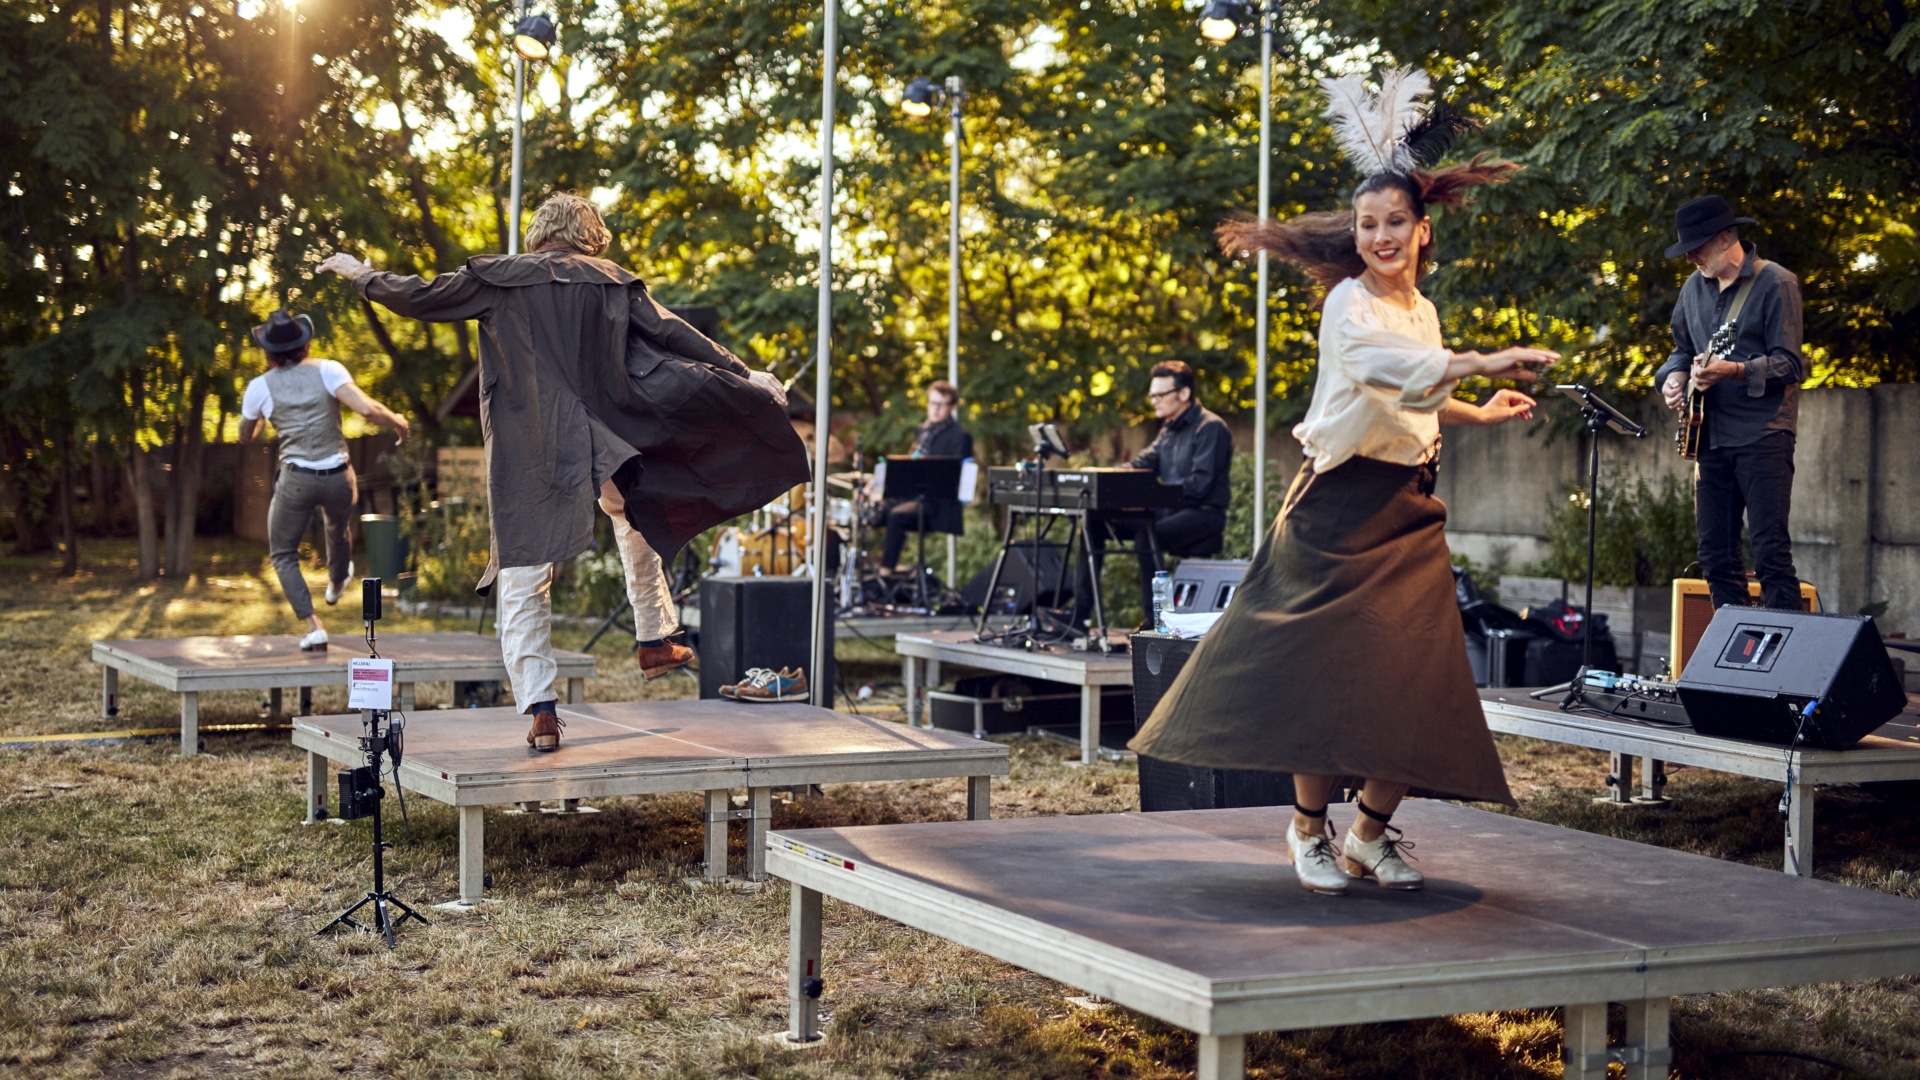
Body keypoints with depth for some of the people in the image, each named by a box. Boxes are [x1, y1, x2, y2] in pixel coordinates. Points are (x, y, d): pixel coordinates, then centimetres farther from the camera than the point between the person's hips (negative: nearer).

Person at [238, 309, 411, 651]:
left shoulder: (260, 386, -3)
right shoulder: (327, 370, -6)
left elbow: (246, 437, 12)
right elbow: (367, 409, -18)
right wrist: (397, 421, 0)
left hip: (296, 481, -2)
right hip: (338, 478, 2)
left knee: (283, 554, 16)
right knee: (337, 529, 34)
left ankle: (313, 625, -2)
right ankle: (336, 584, 63)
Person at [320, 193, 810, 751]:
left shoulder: (497, 278, 3)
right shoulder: (613, 282, 6)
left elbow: (419, 297, 7)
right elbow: (672, 334, 4)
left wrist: (363, 276, 25)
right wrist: (742, 375, 9)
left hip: (524, 452, -1)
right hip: (601, 447, 2)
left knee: (523, 581, 2)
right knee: (638, 517, 32)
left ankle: (539, 709, -6)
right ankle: (653, 638, 36)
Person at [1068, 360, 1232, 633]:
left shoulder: (1210, 428, -10)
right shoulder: (1169, 429, 18)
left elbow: (1200, 485, -20)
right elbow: (1141, 464, 11)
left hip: (1202, 515, -9)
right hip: (1168, 511, 9)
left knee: (1146, 533, -37)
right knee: (1094, 522, -3)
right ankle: (1078, 615, -7)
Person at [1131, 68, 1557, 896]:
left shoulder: (1423, 311, 13)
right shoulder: (1349, 307, -11)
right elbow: (1390, 367, -33)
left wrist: (1477, 413, 21)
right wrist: (1487, 362, -43)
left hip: (1410, 511, 7)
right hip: (1342, 507, -7)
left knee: (1417, 681, 2)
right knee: (1324, 670, -5)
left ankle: (1372, 833, 17)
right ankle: (1309, 829, 12)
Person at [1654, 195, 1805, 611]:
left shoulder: (1775, 283, -7)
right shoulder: (1694, 287, 14)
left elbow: (1789, 365, -12)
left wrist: (1733, 370, -27)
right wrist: (1674, 376, 4)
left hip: (1762, 433, -7)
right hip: (1710, 434, 7)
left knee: (1771, 550, -11)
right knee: (1714, 553, 7)